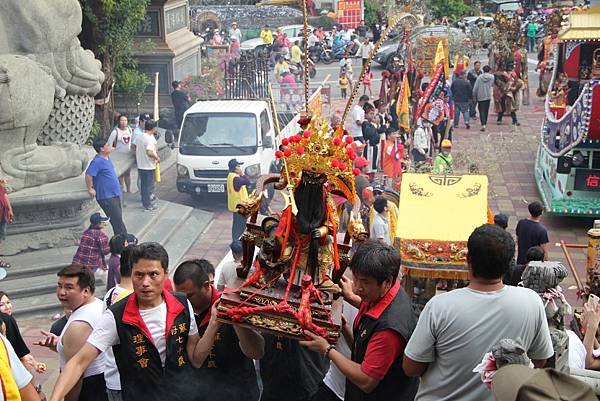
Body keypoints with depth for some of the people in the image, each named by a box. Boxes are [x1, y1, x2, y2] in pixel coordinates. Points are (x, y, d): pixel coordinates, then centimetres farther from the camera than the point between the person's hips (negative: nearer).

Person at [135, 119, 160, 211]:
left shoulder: (139, 137, 6)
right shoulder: (150, 139, -21)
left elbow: (135, 148, 17)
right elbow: (149, 152, -31)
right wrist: (157, 158, -17)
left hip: (140, 166, 8)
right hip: (149, 166, -8)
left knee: (143, 185, 18)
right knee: (149, 186, 1)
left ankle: (145, 202, 29)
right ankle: (148, 205, 7)